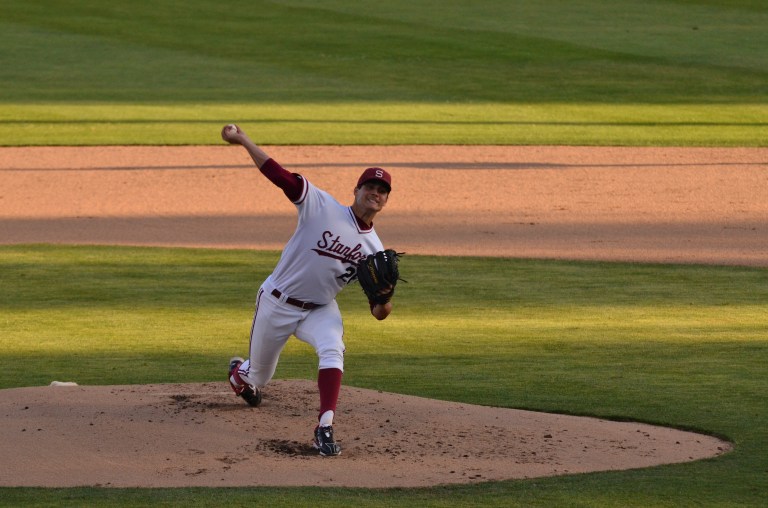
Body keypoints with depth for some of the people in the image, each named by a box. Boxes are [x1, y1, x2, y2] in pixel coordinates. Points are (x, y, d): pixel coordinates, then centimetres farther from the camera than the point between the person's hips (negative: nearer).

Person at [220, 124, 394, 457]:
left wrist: (384, 299, -27)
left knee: (332, 350, -31)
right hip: (277, 304, -2)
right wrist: (243, 141, -27)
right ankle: (240, 372, 52)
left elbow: (378, 313, -3)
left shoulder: (374, 248, -3)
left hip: (320, 309, 2)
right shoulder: (323, 207, -13)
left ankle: (324, 430, -35)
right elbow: (279, 174, -20)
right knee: (259, 377, 12)